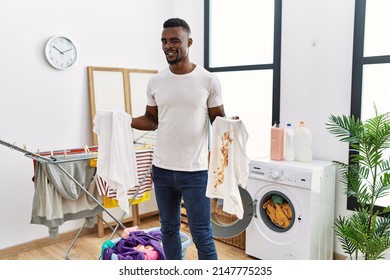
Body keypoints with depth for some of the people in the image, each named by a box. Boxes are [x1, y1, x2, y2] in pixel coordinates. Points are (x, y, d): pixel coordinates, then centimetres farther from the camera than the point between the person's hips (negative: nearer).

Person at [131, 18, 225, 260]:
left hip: (195, 171, -4)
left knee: (202, 234, 3)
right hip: (162, 169, 4)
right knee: (169, 228, 18)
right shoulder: (156, 81, 4)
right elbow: (151, 120, 11)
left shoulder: (209, 80, -7)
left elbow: (218, 119, -1)